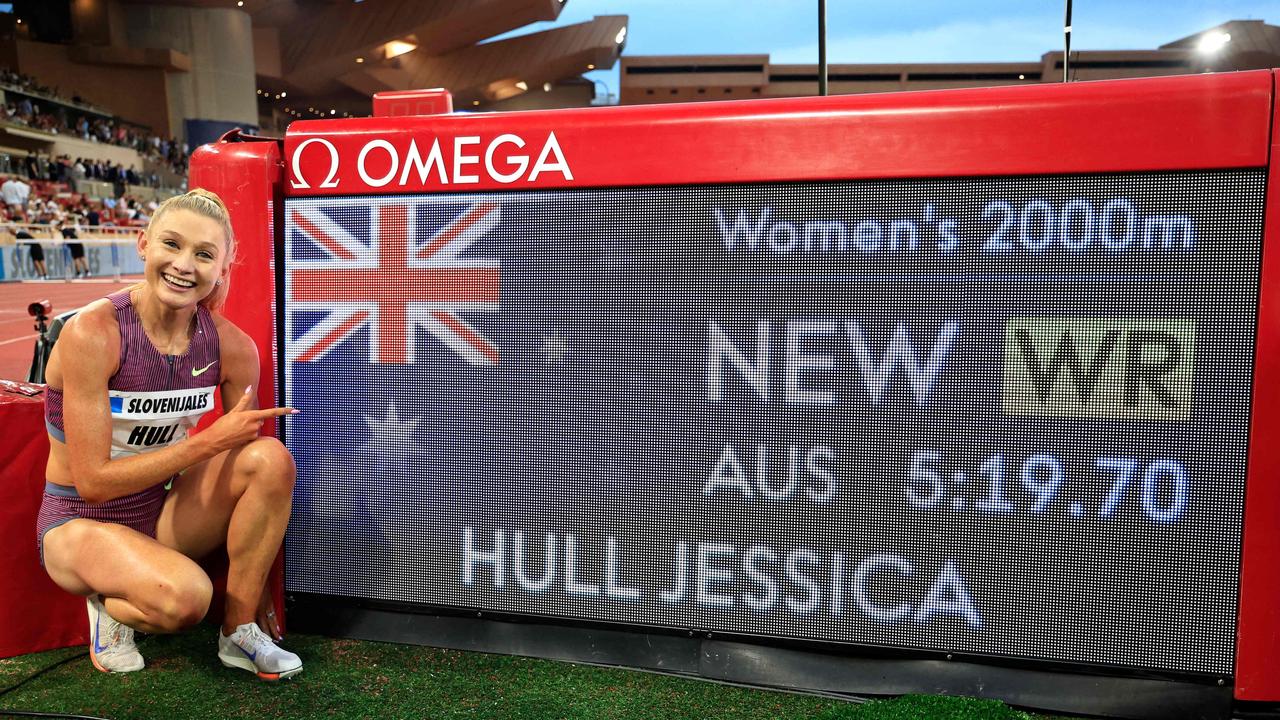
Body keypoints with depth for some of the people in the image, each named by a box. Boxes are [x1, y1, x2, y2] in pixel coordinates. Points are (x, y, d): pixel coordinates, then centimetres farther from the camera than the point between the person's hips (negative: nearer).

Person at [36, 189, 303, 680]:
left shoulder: (231, 345, -10)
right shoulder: (93, 333, -22)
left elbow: (251, 469, -3)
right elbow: (93, 483, -20)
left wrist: (256, 582, -2)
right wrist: (210, 441, -24)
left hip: (164, 512, 5)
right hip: (81, 523, -4)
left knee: (272, 456, -24)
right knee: (185, 595, -35)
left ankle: (240, 633, -9)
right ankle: (110, 606, 4)